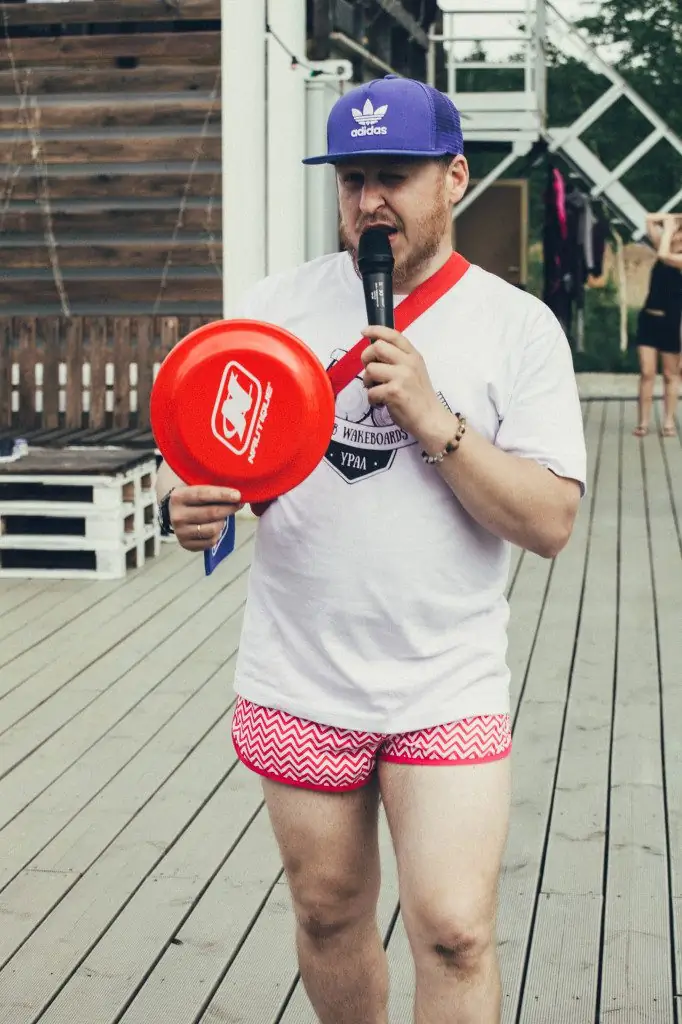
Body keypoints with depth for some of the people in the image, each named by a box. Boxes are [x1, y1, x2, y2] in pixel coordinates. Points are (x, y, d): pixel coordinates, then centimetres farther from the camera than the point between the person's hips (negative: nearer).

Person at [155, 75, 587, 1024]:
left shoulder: (520, 326, -3)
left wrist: (433, 419, -20)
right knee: (329, 916, 14)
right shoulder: (278, 303, 3)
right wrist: (192, 502, -17)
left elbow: (551, 522, -10)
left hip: (449, 689, -2)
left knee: (455, 934, -8)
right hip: (300, 685, 2)